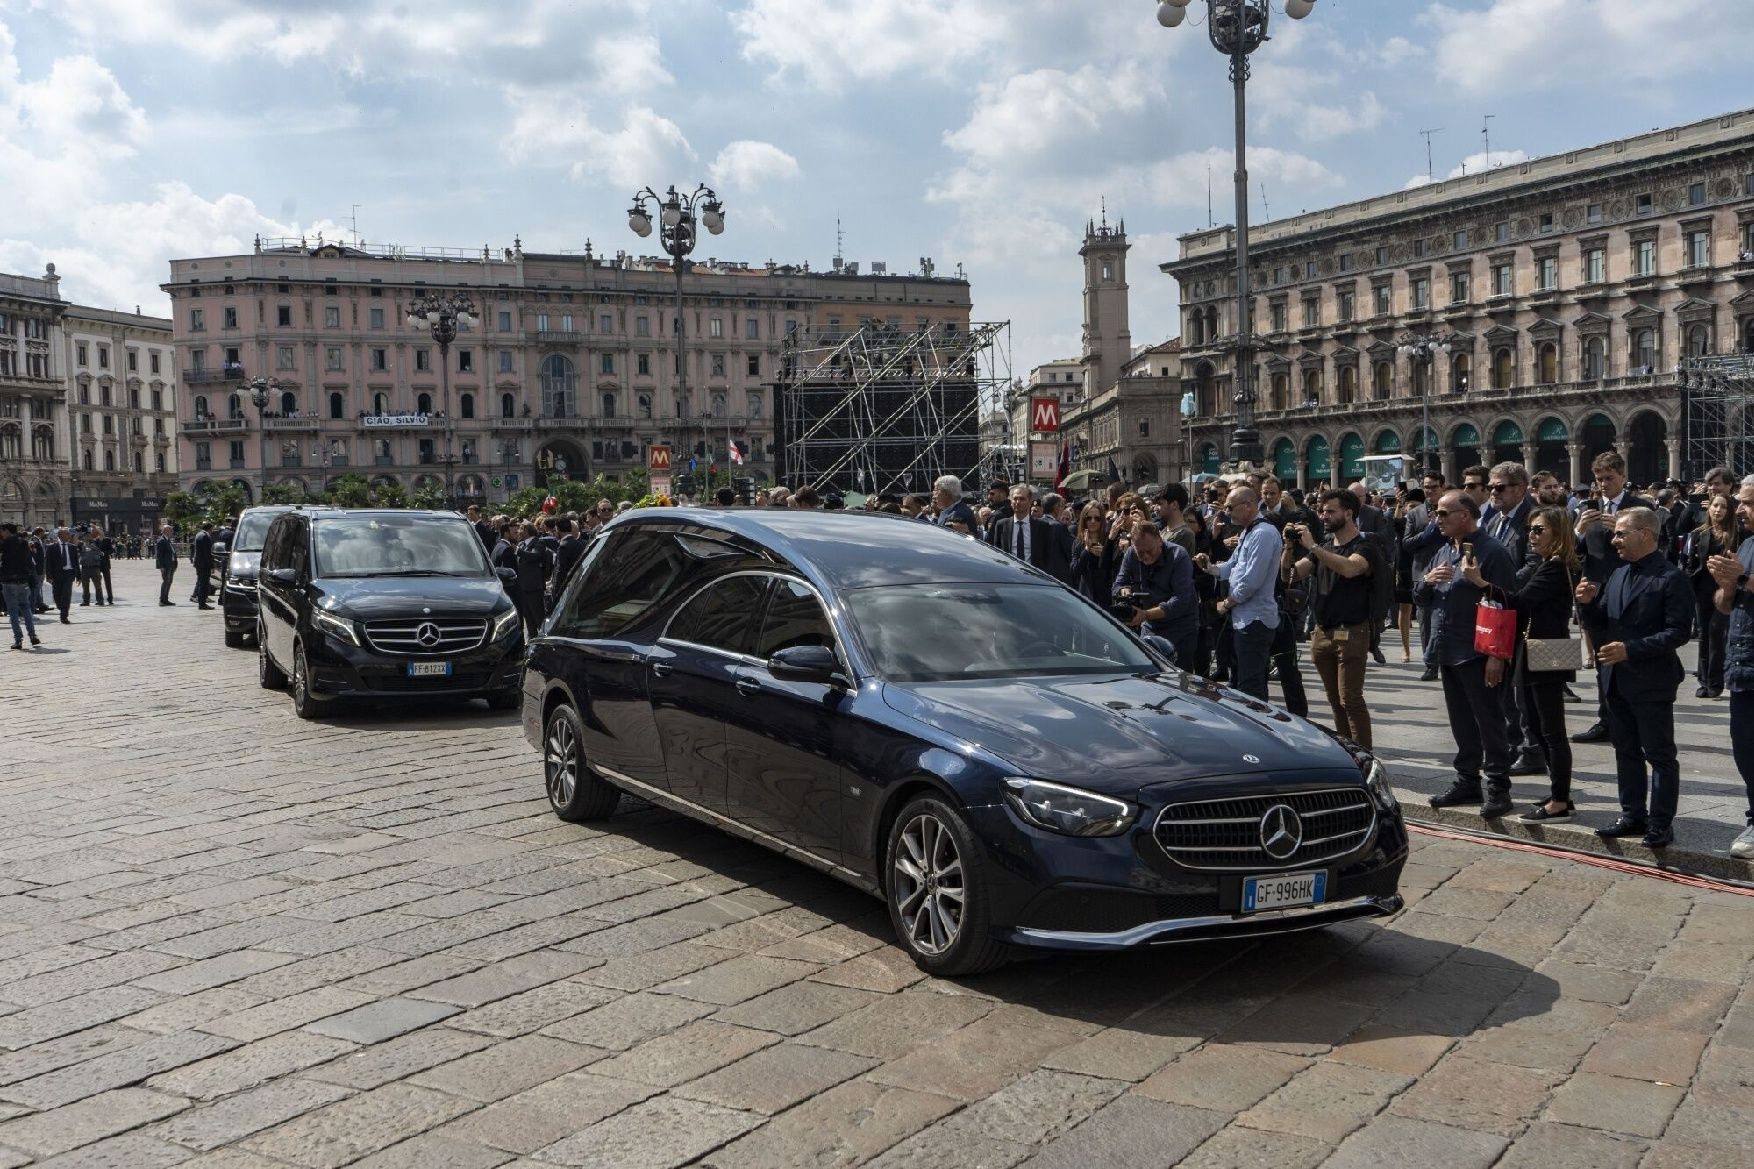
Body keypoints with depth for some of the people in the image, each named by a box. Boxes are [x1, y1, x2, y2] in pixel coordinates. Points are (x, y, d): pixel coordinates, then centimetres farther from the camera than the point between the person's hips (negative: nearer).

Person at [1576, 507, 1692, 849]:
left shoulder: (1671, 578, -11)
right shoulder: (1618, 575, 13)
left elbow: (1678, 632, -18)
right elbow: (1598, 626, 14)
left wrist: (1631, 649, -25)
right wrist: (1588, 603, -6)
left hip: (1651, 681, -8)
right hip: (1616, 678, 8)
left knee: (1660, 755, 2)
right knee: (1626, 751, 15)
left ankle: (1661, 824, 9)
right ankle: (1633, 815, 24)